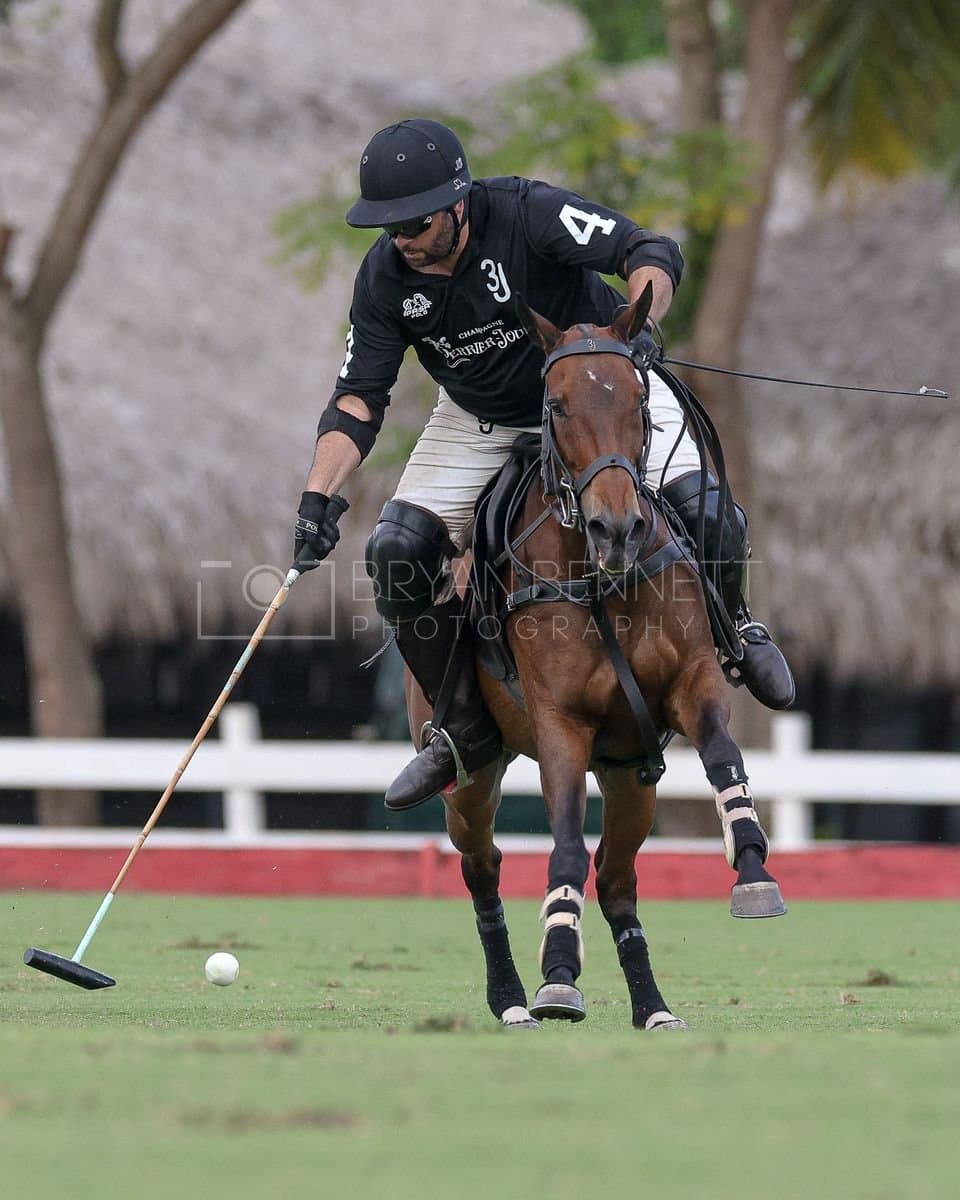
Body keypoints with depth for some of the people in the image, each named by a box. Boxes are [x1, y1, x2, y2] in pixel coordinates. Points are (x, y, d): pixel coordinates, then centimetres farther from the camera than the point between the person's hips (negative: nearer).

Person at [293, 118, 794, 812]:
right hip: (480, 421, 3)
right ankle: (465, 724, 3)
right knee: (396, 552, -15)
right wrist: (319, 497, -27)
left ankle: (730, 628, 12)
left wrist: (635, 323, -54)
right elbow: (360, 397, -14)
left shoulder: (528, 212, -30)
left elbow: (652, 253, -34)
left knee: (707, 514, -23)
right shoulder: (386, 277, -17)